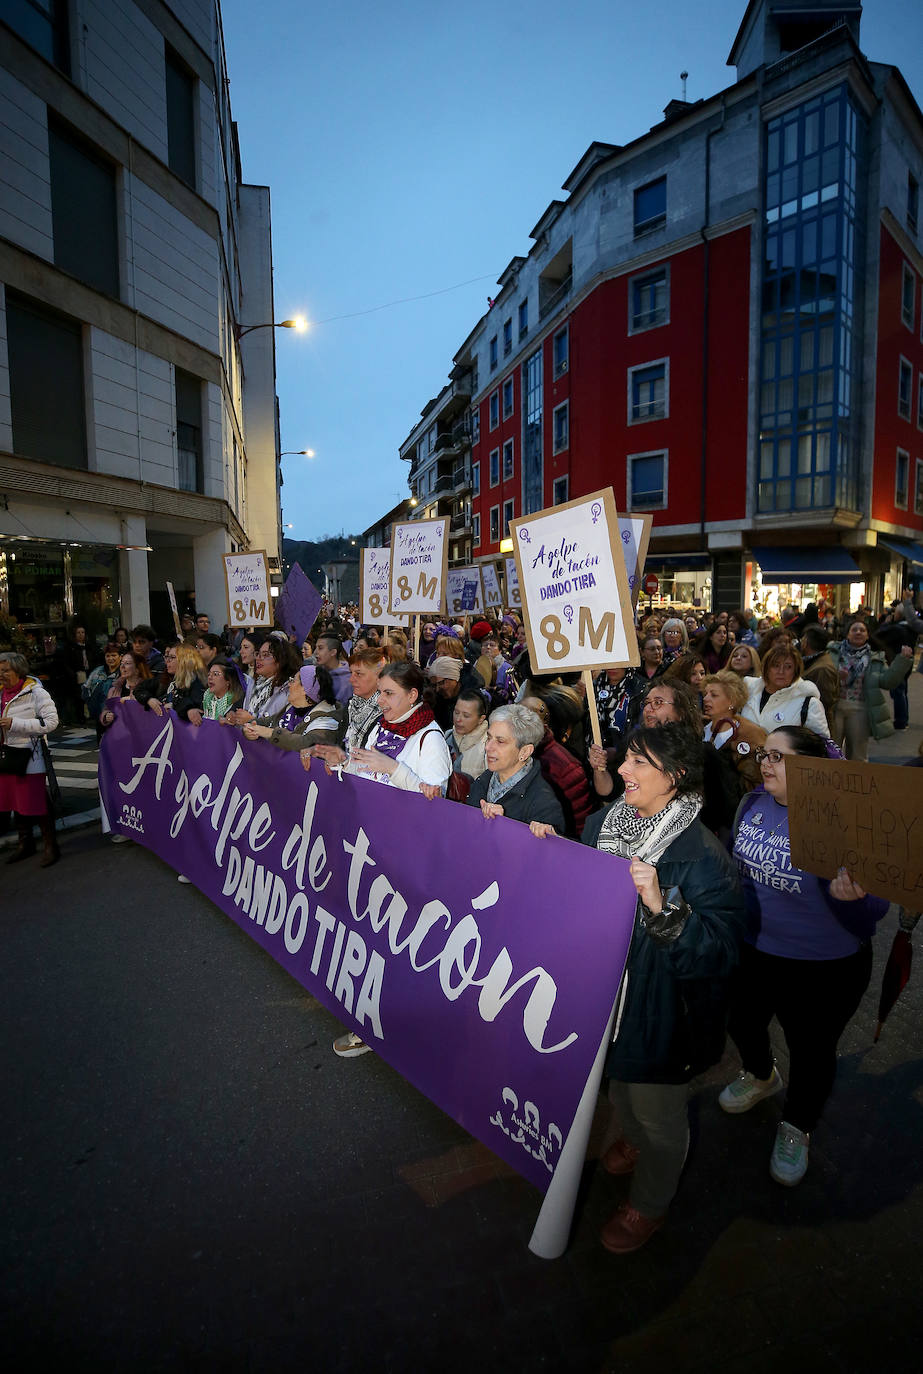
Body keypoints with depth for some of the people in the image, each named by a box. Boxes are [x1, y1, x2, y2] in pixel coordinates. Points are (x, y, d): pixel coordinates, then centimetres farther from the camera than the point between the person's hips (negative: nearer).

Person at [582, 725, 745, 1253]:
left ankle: (650, 1202, 46)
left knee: (658, 1113, 18)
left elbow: (721, 952, -31)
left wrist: (662, 908, -43)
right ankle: (633, 1138, 62)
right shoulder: (602, 824, -6)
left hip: (662, 1012, -6)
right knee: (619, 1087, 31)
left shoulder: (703, 857, -26)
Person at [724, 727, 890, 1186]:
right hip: (749, 952, 5)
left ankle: (796, 1128, 46)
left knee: (811, 1049, 16)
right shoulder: (753, 805, -6)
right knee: (741, 1021, 26)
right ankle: (760, 1076, 60)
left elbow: (874, 905, -19)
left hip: (822, 969, -5)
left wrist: (853, 896, -39)